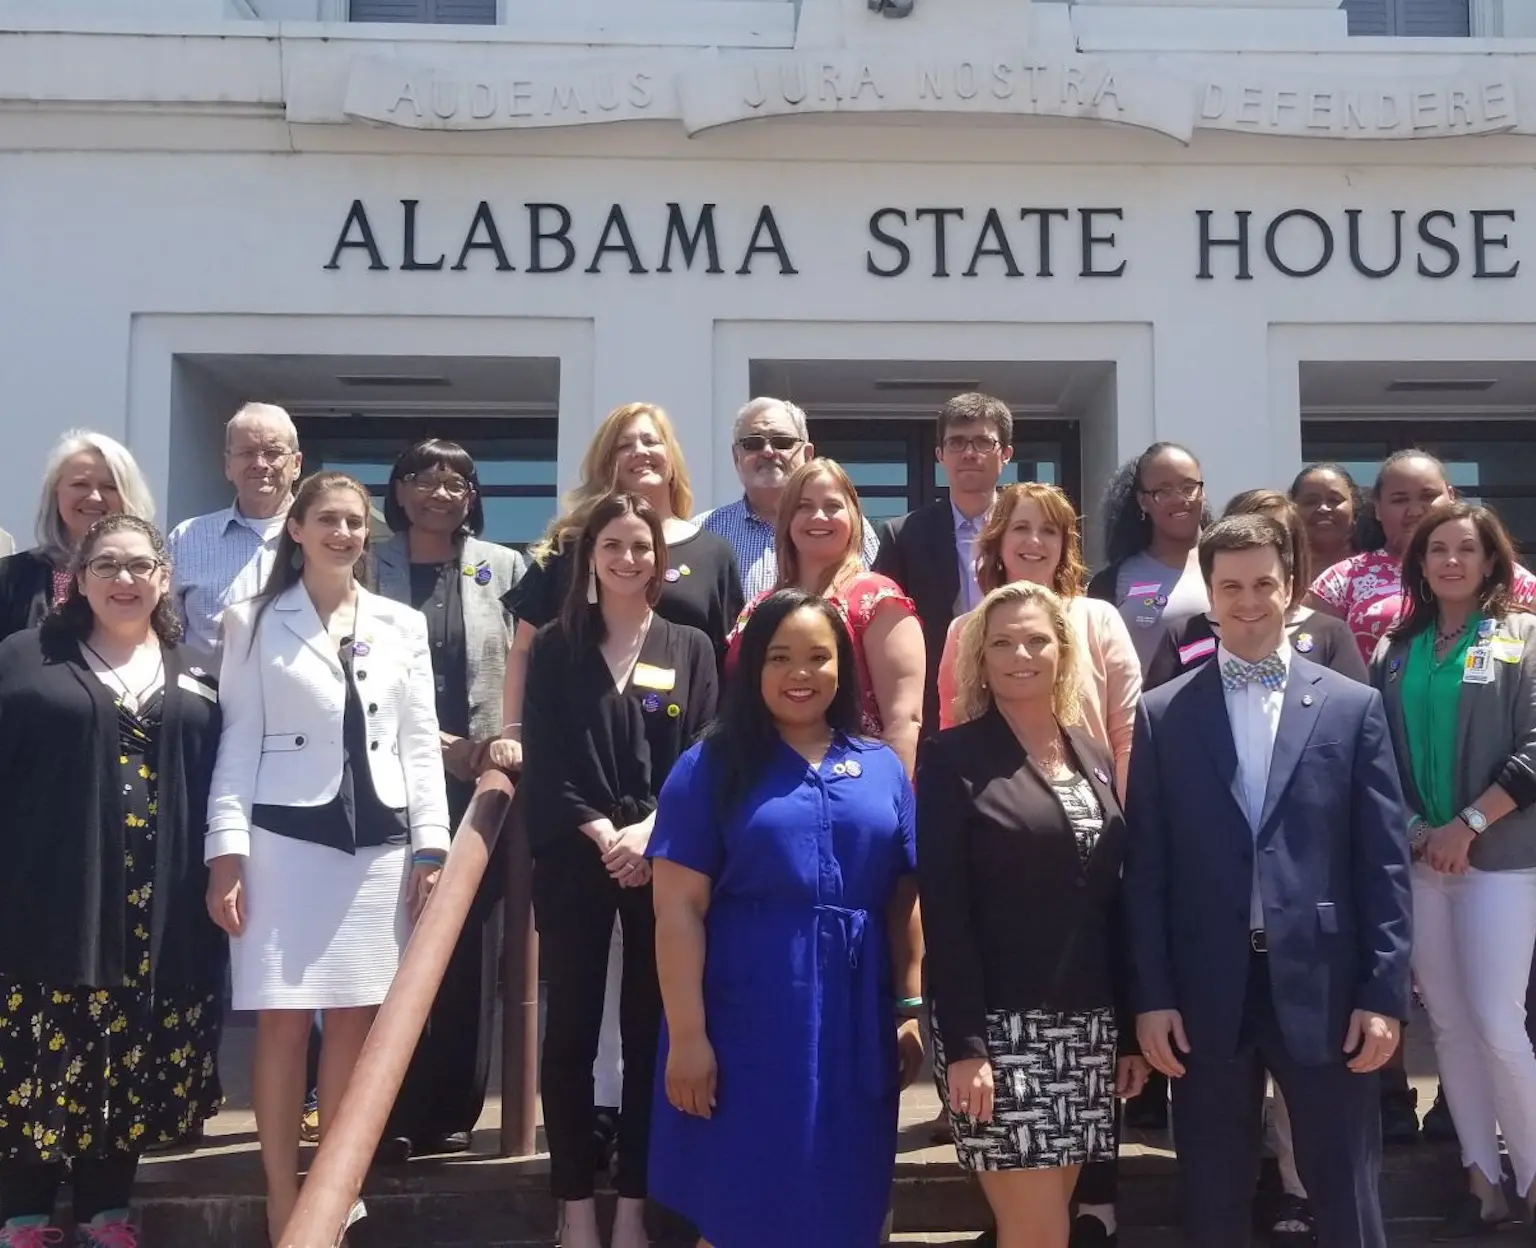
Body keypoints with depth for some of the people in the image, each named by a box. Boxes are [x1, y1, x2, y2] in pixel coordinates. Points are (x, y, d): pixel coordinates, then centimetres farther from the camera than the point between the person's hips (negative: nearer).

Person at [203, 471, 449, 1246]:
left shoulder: (403, 624, 11)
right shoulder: (255, 622, 5)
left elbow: (420, 743, 9)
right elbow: (239, 741, 0)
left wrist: (431, 845, 1)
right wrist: (226, 851, -7)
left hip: (378, 843, 2)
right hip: (285, 839, -2)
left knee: (354, 1020, 7)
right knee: (284, 1022, -1)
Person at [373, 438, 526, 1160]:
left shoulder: (504, 569, 11)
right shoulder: (370, 568, 8)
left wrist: (501, 743, -10)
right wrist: (432, 741, -8)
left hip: (480, 780, 1)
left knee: (469, 949, 2)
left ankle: (453, 1111, 11)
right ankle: (394, 1112, 6)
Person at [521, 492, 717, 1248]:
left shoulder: (689, 649, 9)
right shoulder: (554, 649, 7)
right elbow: (543, 761, 0)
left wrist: (650, 832, -14)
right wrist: (603, 833, -12)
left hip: (662, 862, 1)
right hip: (574, 861, 0)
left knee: (649, 1031, 4)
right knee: (572, 1029, 2)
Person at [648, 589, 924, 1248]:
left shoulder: (882, 767, 9)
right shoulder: (711, 767, -2)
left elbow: (904, 899, 12)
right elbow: (679, 910, -7)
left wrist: (911, 1007, 7)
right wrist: (688, 1036, -11)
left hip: (855, 1022, 4)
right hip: (746, 1019, -3)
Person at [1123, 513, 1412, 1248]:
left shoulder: (1353, 706, 3)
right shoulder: (1163, 714, 4)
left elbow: (1384, 862, 1)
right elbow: (1145, 867, 2)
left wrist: (1384, 993, -4)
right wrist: (1150, 996, -3)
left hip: (1324, 989, 0)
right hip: (1206, 994, 1)